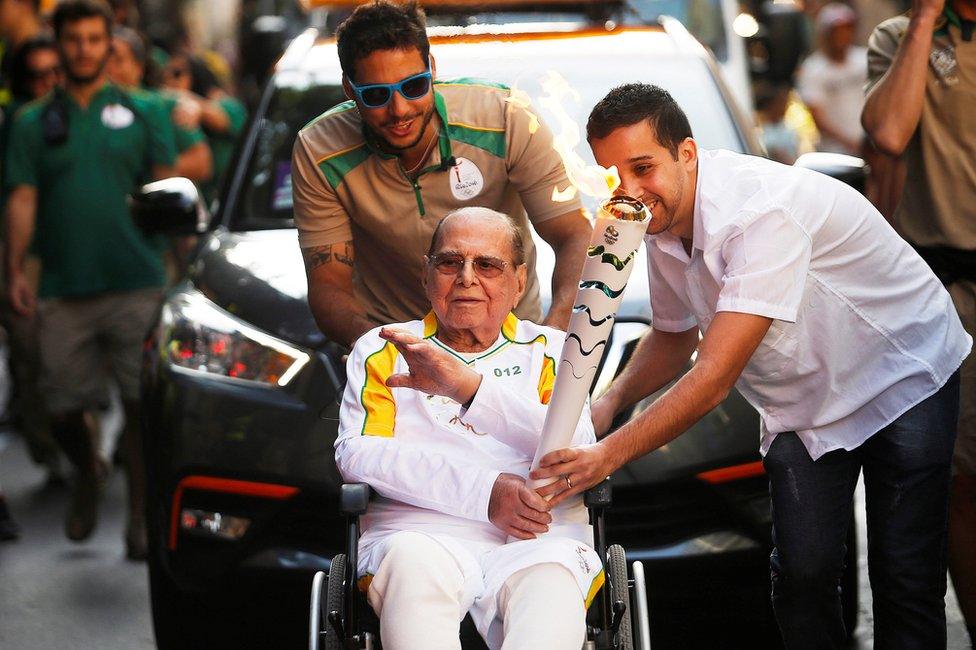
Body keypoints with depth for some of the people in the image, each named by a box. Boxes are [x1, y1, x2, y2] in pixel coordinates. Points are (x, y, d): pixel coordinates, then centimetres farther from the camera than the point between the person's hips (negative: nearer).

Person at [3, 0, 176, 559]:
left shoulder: (142, 115, 10)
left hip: (136, 284, -1)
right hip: (63, 291, 1)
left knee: (142, 406, -4)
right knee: (64, 407, 3)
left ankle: (141, 517, 6)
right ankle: (86, 476, 34)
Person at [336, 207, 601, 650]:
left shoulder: (549, 351, 21)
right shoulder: (381, 352, 22)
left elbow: (578, 455, 2)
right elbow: (357, 453, 4)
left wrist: (468, 385, -12)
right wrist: (484, 492, -10)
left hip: (537, 539, 0)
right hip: (420, 533, 0)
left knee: (550, 581, -37)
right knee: (414, 565, -38)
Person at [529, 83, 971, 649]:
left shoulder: (763, 212, -34)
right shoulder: (662, 221, -8)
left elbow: (717, 374, -37)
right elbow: (676, 334, 11)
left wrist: (611, 453, -40)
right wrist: (611, 402, -8)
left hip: (903, 379, -6)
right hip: (802, 404, 6)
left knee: (905, 580, -10)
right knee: (803, 571, -8)